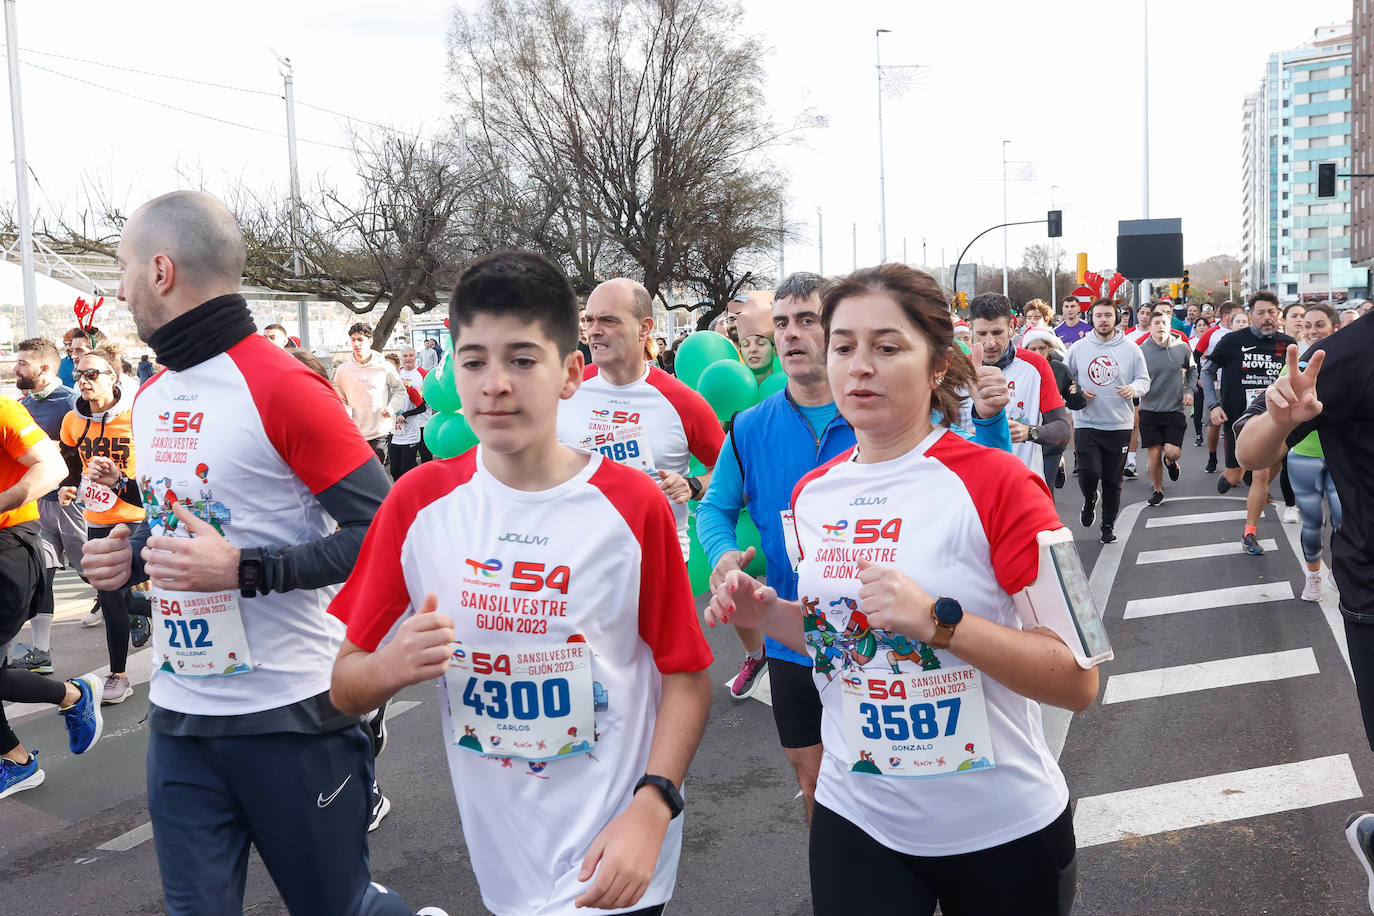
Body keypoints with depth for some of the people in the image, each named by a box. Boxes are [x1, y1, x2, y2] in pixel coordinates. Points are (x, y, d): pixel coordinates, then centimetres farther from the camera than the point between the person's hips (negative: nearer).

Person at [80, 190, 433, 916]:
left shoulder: (282, 388, -15)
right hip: (178, 713, 7)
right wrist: (131, 555, 4)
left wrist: (244, 570, -24)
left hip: (289, 715, -7)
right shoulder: (150, 398, 11)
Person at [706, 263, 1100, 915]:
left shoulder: (997, 483, -16)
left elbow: (1079, 681, -18)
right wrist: (767, 615, -4)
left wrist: (938, 620, -30)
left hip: (1001, 828, -3)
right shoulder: (812, 494, 1)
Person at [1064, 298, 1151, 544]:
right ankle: (1090, 500, 20)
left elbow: (1144, 380, 7)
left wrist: (1134, 388, -15)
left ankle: (1108, 525, 24)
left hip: (1120, 425, 1)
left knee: (1113, 481, 7)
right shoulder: (1078, 348, 3)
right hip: (1086, 424, -1)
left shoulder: (1130, 349, 3)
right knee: (1089, 473, -14)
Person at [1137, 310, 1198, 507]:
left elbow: (1192, 370, 16)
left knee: (1172, 452, -12)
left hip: (1175, 410, 0)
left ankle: (1170, 461, 26)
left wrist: (1189, 390, 4)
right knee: (1154, 454, 2)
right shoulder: (1141, 351, -5)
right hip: (1149, 410, 0)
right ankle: (1157, 491, 23)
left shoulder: (1182, 348, -1)